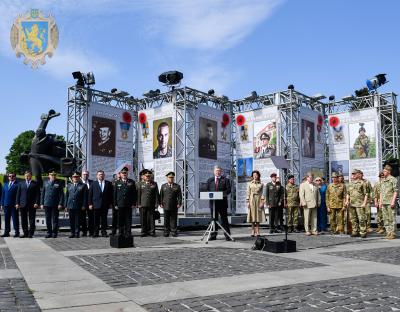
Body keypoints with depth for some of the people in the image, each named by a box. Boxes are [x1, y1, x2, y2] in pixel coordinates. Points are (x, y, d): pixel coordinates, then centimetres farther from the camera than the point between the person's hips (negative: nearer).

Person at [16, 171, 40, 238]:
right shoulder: (21, 184, 15)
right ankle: (25, 233, 12)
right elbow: (18, 194, 12)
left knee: (32, 220, -1)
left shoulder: (35, 184, 5)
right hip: (23, 204, 3)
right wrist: (17, 203, 2)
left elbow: (38, 194, 0)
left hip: (32, 205, -3)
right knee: (23, 220, 4)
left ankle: (30, 234, 3)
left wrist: (37, 203, -11)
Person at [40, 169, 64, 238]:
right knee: (48, 219, 7)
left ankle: (55, 233, 10)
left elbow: (61, 194, -1)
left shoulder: (59, 183, 1)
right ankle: (49, 233, 15)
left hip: (55, 205, -2)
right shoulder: (45, 182, 9)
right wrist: (41, 203, 5)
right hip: (47, 204, 3)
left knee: (55, 219, 2)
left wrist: (60, 204, -9)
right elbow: (42, 193, 11)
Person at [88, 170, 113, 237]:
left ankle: (104, 232, 12)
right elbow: (90, 194, 5)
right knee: (96, 220, 2)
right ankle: (95, 232, 10)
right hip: (96, 205, -1)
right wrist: (90, 204, -2)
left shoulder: (108, 183, 8)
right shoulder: (93, 184, 7)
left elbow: (111, 194, 8)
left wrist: (111, 203, 2)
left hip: (105, 205, 1)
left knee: (104, 219, 5)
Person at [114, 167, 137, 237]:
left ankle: (128, 233, 6)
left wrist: (134, 203, -2)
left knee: (128, 220, 1)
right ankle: (120, 232, 13)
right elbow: (115, 194, 8)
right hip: (120, 205, 1)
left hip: (129, 205, -1)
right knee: (120, 220, 4)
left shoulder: (132, 182, 7)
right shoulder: (117, 183, 9)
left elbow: (134, 194, 5)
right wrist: (115, 204, 2)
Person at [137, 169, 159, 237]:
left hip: (151, 205, 0)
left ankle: (152, 231, 7)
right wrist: (138, 204, -3)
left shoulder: (154, 184, 9)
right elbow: (138, 195, 4)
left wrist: (156, 203, -1)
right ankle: (144, 232, 10)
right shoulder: (140, 184, 7)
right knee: (143, 219, 2)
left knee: (151, 218, 1)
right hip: (143, 204, 0)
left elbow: (156, 194, 6)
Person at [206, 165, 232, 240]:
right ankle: (213, 235, 13)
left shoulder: (225, 180, 5)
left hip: (222, 202, -3)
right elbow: (207, 190, 12)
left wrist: (223, 194, -20)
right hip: (213, 202, 3)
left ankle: (227, 235, 3)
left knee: (224, 218, 0)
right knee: (213, 218, 7)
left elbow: (228, 190, -4)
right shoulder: (210, 180, 15)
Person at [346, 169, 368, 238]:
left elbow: (366, 194, -3)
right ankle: (355, 232, 15)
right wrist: (347, 200, 7)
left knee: (361, 219, -8)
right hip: (352, 204, 6)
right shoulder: (350, 183, 16)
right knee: (353, 219, 8)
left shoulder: (362, 183, -2)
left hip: (360, 204, -6)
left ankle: (363, 232, -2)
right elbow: (348, 193, 21)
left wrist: (364, 202, -11)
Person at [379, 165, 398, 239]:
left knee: (392, 218, -4)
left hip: (390, 202, -7)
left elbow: (396, 191, -10)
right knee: (386, 219, 8)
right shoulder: (382, 180, 16)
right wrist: (380, 201, 14)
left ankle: (393, 234, 0)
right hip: (384, 202, 7)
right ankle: (388, 233, 14)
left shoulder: (393, 179, -6)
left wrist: (393, 201, -17)